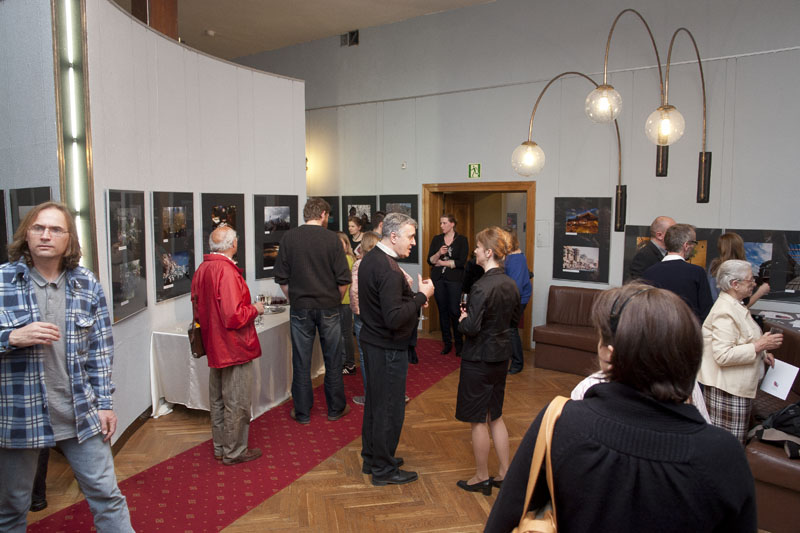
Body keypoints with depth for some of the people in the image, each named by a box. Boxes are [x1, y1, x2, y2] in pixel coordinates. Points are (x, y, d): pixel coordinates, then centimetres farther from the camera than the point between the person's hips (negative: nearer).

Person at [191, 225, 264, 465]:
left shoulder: (201, 270, 4)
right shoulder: (227, 271, -24)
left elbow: (197, 309, 15)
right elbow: (234, 316, -27)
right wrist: (254, 309, -11)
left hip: (214, 346, 9)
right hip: (234, 347, -9)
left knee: (218, 399, 19)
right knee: (237, 402, 5)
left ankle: (220, 446, 34)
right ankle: (234, 451, 17)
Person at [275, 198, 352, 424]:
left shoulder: (289, 238, -2)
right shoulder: (331, 238, -8)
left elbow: (282, 278, 2)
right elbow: (343, 279, -7)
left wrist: (294, 300, 13)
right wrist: (336, 301, 9)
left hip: (300, 308, 1)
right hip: (328, 307, -1)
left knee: (301, 361, 9)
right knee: (333, 360, 12)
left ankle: (302, 412, 19)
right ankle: (335, 408, 24)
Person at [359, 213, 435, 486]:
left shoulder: (370, 259, 6)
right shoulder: (388, 270, -25)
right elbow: (394, 318, -30)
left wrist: (413, 297, 5)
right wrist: (421, 296, -20)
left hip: (372, 340, 10)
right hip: (388, 347, -10)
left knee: (375, 401, 20)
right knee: (390, 407, 4)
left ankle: (371, 458, 35)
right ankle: (384, 469, 18)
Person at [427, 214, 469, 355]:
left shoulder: (462, 240, 0)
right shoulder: (436, 239, 10)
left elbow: (461, 262, -9)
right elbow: (430, 260, 5)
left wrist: (443, 262, -3)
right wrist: (439, 253, -13)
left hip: (454, 280, -3)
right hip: (438, 279, 3)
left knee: (455, 311, -5)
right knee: (442, 310, 7)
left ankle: (459, 343, 9)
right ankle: (447, 342, 17)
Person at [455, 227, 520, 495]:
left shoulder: (482, 287, -23)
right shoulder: (510, 285, 2)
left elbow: (471, 328, -25)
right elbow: (514, 322, 12)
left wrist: (462, 319, -5)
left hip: (479, 360, -8)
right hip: (501, 357, 8)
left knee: (478, 420, 8)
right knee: (495, 415, 20)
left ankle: (482, 477, 22)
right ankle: (504, 473, 29)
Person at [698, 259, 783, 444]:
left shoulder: (735, 306, 14)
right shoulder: (725, 312, -20)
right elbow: (723, 355, -26)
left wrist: (762, 354, 14)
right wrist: (759, 346, -21)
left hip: (739, 386, 10)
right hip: (727, 389, -10)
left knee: (737, 441, 14)